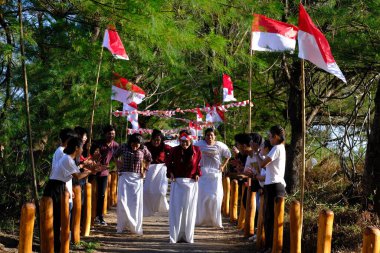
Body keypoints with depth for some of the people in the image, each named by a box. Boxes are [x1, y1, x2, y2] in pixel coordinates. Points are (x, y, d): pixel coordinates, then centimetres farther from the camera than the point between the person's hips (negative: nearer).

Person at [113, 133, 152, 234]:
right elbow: (115, 156, 13)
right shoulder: (123, 147, -4)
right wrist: (118, 168, 5)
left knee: (136, 203, 0)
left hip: (137, 178, 0)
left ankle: (135, 227, 9)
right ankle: (122, 226, 0)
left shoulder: (143, 149, -4)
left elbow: (149, 159, 14)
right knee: (122, 200, -9)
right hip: (124, 177, 0)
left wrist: (144, 171, 6)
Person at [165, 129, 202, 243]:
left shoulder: (196, 150, -2)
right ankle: (175, 236, 1)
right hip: (177, 182, -1)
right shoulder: (175, 150, -4)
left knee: (189, 209, 5)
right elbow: (168, 162, 12)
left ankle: (188, 236, 13)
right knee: (176, 209, -3)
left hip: (191, 183, 1)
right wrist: (170, 173, -2)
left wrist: (197, 173, -1)